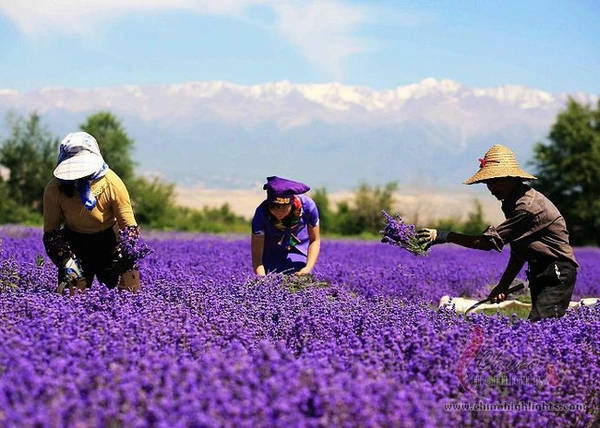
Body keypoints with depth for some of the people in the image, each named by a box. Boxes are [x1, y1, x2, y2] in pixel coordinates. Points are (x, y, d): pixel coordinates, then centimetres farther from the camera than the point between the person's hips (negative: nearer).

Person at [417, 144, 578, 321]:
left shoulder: (528, 206, -22)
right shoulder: (514, 203, 13)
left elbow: (489, 241, -24)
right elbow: (518, 253, 18)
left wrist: (444, 236, -24)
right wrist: (503, 286, 9)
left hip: (558, 276, -10)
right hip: (541, 275, 10)